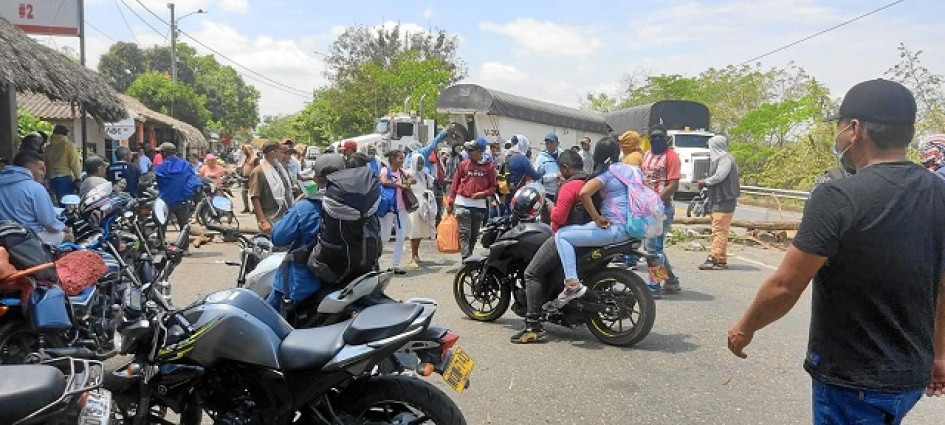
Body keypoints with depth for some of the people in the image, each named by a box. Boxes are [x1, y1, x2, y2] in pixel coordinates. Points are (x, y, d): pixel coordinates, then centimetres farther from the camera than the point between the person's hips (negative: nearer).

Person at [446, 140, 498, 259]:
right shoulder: (463, 164, 4)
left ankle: (469, 257, 23)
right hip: (463, 203, -2)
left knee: (474, 235, 11)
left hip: (480, 204, 2)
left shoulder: (489, 166, 4)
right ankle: (465, 259, -13)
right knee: (465, 234, -9)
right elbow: (455, 183, 5)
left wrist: (483, 193, -12)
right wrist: (450, 201, 2)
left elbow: (493, 187, 6)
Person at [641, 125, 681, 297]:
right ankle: (671, 281, 28)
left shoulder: (671, 156, -8)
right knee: (653, 246, 15)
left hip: (662, 207, -8)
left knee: (654, 247, -8)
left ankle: (654, 287, -1)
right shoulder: (647, 155, 16)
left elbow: (673, 186, -15)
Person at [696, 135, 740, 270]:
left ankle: (714, 259, -14)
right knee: (720, 231, 12)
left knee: (719, 231, -12)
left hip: (724, 202, -10)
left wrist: (704, 182, -6)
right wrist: (706, 183, 2)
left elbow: (719, 176, -20)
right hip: (718, 201, 10)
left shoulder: (725, 159, -11)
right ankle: (721, 260, 17)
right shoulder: (717, 159, 18)